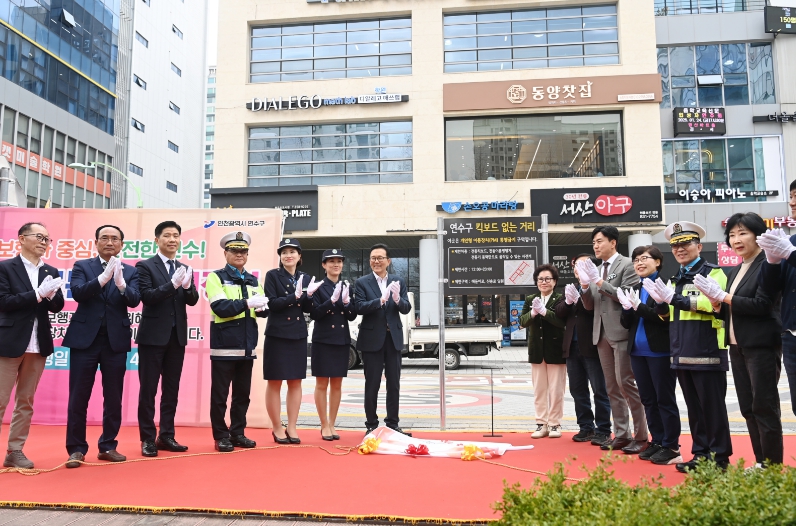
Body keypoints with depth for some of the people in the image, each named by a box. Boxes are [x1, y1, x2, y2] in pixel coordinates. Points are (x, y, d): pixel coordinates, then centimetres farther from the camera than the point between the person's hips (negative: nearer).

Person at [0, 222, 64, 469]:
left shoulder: (51, 272, 11)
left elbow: (58, 306, 7)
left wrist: (51, 295, -14)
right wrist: (37, 294, -18)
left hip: (39, 344, 5)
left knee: (26, 401, 9)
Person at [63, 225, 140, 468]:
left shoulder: (131, 272, 6)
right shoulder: (82, 266, 5)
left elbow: (134, 300, -9)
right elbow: (77, 293, -12)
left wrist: (121, 284, -29)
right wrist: (103, 278, -27)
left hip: (116, 340, 1)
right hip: (85, 338, -1)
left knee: (114, 396, 7)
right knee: (78, 396, 3)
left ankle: (108, 446, 19)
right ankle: (76, 448, 14)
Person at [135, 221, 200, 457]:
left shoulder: (185, 269, 11)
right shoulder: (145, 266, -3)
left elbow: (192, 301, 2)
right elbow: (147, 296, -15)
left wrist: (187, 286, -19)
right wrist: (172, 284, -27)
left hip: (177, 336, 5)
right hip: (153, 335, -5)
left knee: (171, 389, 10)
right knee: (148, 389, 2)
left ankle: (166, 436, 19)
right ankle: (148, 439, 11)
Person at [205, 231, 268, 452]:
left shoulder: (253, 280, 14)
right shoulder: (216, 277, -2)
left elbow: (263, 310, 8)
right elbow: (220, 308, -16)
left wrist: (262, 307, -14)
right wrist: (248, 303, -21)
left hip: (246, 345, 5)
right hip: (224, 345, -5)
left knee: (243, 393, 11)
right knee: (219, 394, 2)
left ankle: (238, 433, 22)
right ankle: (221, 436, 13)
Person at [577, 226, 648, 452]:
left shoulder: (627, 265, -4)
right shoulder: (595, 270, 16)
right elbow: (590, 305, 15)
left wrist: (601, 283, -17)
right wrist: (585, 286, -3)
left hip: (621, 332, -7)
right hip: (602, 334, 7)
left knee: (626, 383, -8)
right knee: (612, 387, 9)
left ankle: (640, 435, 2)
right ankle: (621, 434, 16)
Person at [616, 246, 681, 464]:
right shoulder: (634, 289, 13)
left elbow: (666, 316, -18)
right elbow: (626, 323, 10)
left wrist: (639, 307, -20)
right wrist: (627, 309, -10)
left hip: (660, 352, -7)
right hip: (638, 352, 7)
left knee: (665, 400, 1)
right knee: (648, 400, 13)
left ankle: (672, 447, 10)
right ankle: (657, 442, 23)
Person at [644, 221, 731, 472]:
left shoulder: (713, 273, -4)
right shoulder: (676, 280, 18)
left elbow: (714, 302, -22)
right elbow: (668, 316, 21)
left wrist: (675, 298, -23)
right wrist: (661, 302, 0)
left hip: (707, 353, -7)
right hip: (682, 354, 7)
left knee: (713, 407, 0)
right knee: (694, 408, 13)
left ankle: (720, 457, 11)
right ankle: (701, 454, 21)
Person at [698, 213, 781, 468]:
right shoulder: (735, 271, 15)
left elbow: (761, 304, -20)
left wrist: (722, 296, -17)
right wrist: (717, 304, -3)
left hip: (762, 346, -8)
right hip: (737, 347, 8)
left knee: (765, 407, -2)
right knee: (748, 408, 11)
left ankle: (772, 465, 7)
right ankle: (760, 462, 20)